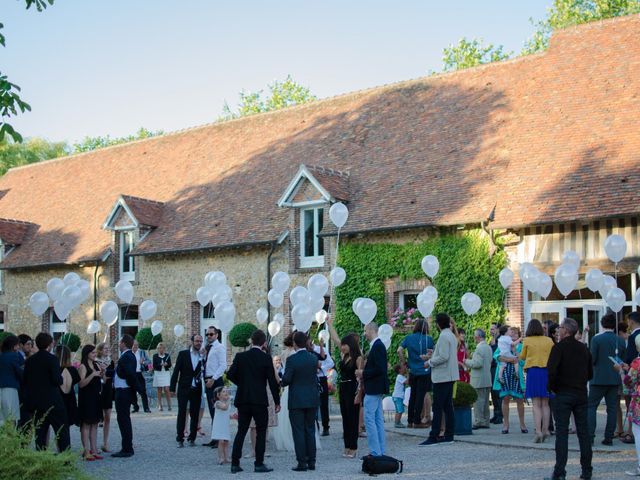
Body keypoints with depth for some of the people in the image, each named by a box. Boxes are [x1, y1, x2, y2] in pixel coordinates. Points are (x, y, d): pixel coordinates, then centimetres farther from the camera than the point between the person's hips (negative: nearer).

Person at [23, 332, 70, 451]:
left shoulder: (29, 360, 7)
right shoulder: (52, 359, -12)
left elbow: (25, 381, 10)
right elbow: (58, 380, -18)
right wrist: (61, 378, 3)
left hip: (36, 402, 6)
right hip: (53, 401, -6)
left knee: (40, 431, 9)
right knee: (62, 430, 0)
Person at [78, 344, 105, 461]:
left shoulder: (96, 364, 10)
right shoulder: (83, 366, -10)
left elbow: (102, 379, 18)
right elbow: (81, 383, -18)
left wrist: (102, 372, -1)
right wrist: (92, 375, -26)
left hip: (96, 398, 7)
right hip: (86, 398, -7)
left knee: (95, 425, 9)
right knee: (86, 424, -4)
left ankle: (94, 450, 13)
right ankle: (86, 451, -3)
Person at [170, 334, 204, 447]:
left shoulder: (203, 356, 4)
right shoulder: (183, 354, -1)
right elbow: (176, 371, -2)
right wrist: (172, 387, -6)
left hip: (196, 390, 2)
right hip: (184, 388, -2)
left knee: (195, 415, 5)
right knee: (182, 413, 0)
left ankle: (192, 438, 15)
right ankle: (180, 439, 5)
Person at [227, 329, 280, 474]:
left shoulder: (240, 356, 0)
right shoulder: (266, 358, -6)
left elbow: (230, 374, -2)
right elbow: (272, 381, -6)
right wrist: (277, 401, 1)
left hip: (243, 400, 3)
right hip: (260, 400, -3)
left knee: (241, 431, 10)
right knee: (261, 432, 5)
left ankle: (235, 463, 8)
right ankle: (259, 464, 4)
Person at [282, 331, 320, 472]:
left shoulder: (291, 360, -14)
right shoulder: (314, 358, 1)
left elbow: (286, 380, -12)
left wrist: (282, 381, 7)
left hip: (296, 401, -5)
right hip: (312, 400, 5)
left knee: (299, 432, 1)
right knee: (310, 431, 12)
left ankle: (302, 463, 1)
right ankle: (311, 462, 14)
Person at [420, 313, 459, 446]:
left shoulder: (444, 336, -15)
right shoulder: (452, 336, 15)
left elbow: (444, 357, -21)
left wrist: (430, 362, -9)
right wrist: (433, 355, 16)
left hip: (442, 376, -10)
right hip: (450, 376, 10)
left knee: (437, 407, -8)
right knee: (448, 406, 10)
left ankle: (434, 436, -7)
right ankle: (449, 435, 12)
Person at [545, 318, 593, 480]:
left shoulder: (559, 347, -10)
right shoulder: (583, 348, 8)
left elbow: (551, 371, -18)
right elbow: (590, 373, 12)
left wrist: (552, 387, -3)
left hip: (563, 394, -5)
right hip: (581, 394, 5)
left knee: (561, 432, -3)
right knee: (583, 432, 10)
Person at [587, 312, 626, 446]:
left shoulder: (596, 339, -10)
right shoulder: (621, 341, 2)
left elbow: (592, 359, -12)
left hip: (599, 378, -4)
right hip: (615, 379, 4)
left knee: (591, 406, 3)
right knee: (612, 408, 8)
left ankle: (590, 436, -3)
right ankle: (609, 437, 8)